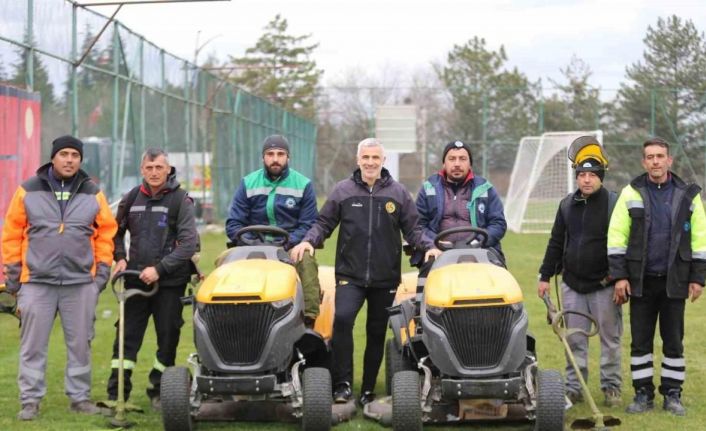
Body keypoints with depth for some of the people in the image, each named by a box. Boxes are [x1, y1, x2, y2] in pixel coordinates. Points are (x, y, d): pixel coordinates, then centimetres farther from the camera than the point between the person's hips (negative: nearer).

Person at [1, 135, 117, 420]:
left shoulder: (93, 194, 7)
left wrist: (103, 270, 4)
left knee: (80, 343, 7)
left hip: (81, 283, 1)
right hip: (37, 282, -1)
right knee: (33, 345, 1)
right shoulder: (28, 191, 2)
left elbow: (106, 233, 10)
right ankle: (30, 401, 7)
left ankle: (80, 397, 17)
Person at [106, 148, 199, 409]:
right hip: (136, 280, 3)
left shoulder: (180, 200, -6)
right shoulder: (131, 199, 7)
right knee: (127, 337, 0)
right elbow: (117, 231, 21)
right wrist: (119, 258, 4)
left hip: (169, 282, -3)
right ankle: (116, 395, 2)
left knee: (168, 338, 3)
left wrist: (160, 268, -18)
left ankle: (159, 392, 16)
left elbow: (189, 243, -12)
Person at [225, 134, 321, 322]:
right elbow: (233, 224, 6)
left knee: (306, 261, -35)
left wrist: (287, 244, -18)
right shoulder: (248, 184, 10)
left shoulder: (303, 185, 6)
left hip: (291, 248, -2)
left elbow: (308, 226, 0)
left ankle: (309, 320, -37)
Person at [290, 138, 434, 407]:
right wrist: (309, 241, -9)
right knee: (342, 318, -25)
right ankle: (343, 383, -17)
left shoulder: (398, 193, 7)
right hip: (350, 275, -2)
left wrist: (428, 247, -8)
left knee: (376, 333, 8)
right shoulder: (342, 191, 5)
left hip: (385, 278, 2)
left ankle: (368, 390, 20)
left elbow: (412, 230, 9)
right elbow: (324, 223, 9)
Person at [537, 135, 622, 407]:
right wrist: (545, 275, 11)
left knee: (610, 338, 5)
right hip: (572, 284, 4)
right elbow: (556, 243, 14)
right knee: (575, 339, 7)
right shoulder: (567, 205, 8)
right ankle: (573, 387, 14)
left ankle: (611, 387, 14)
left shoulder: (615, 204, -6)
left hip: (604, 285, -4)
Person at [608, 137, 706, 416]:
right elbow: (616, 236, -1)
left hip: (674, 280, 0)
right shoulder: (631, 193, 1)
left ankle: (672, 394, 14)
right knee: (640, 340, 4)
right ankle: (643, 394, 13)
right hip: (641, 281, 0)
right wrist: (619, 276, -7)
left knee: (673, 340, 5)